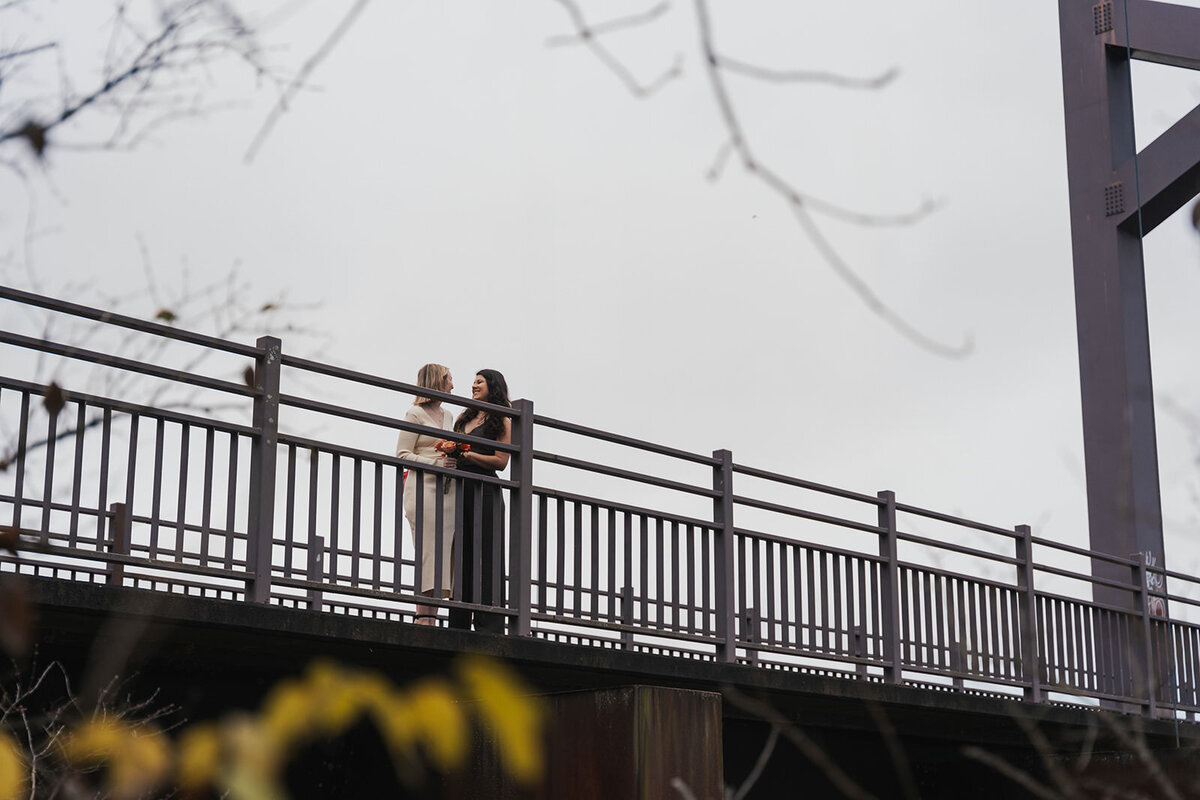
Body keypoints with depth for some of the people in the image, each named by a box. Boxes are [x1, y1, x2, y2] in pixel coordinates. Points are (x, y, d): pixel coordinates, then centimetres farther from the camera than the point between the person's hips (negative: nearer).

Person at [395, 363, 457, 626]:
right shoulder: (415, 414, 1)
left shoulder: (448, 416, 21)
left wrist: (455, 458, 8)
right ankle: (423, 616, -15)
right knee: (429, 551, -13)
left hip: (447, 489, 7)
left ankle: (431, 616, -4)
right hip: (424, 488, -7)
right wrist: (436, 462, -15)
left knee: (443, 552, -2)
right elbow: (402, 455, -4)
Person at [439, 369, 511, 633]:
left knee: (484, 557, -10)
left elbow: (500, 461, -7)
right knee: (460, 556, 2)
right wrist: (450, 451, 3)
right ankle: (459, 626, 2)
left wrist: (465, 453, -12)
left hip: (484, 492, -6)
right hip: (460, 490, 6)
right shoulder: (464, 418, 21)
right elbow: (454, 448, 25)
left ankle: (488, 627, -12)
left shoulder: (502, 421, 2)